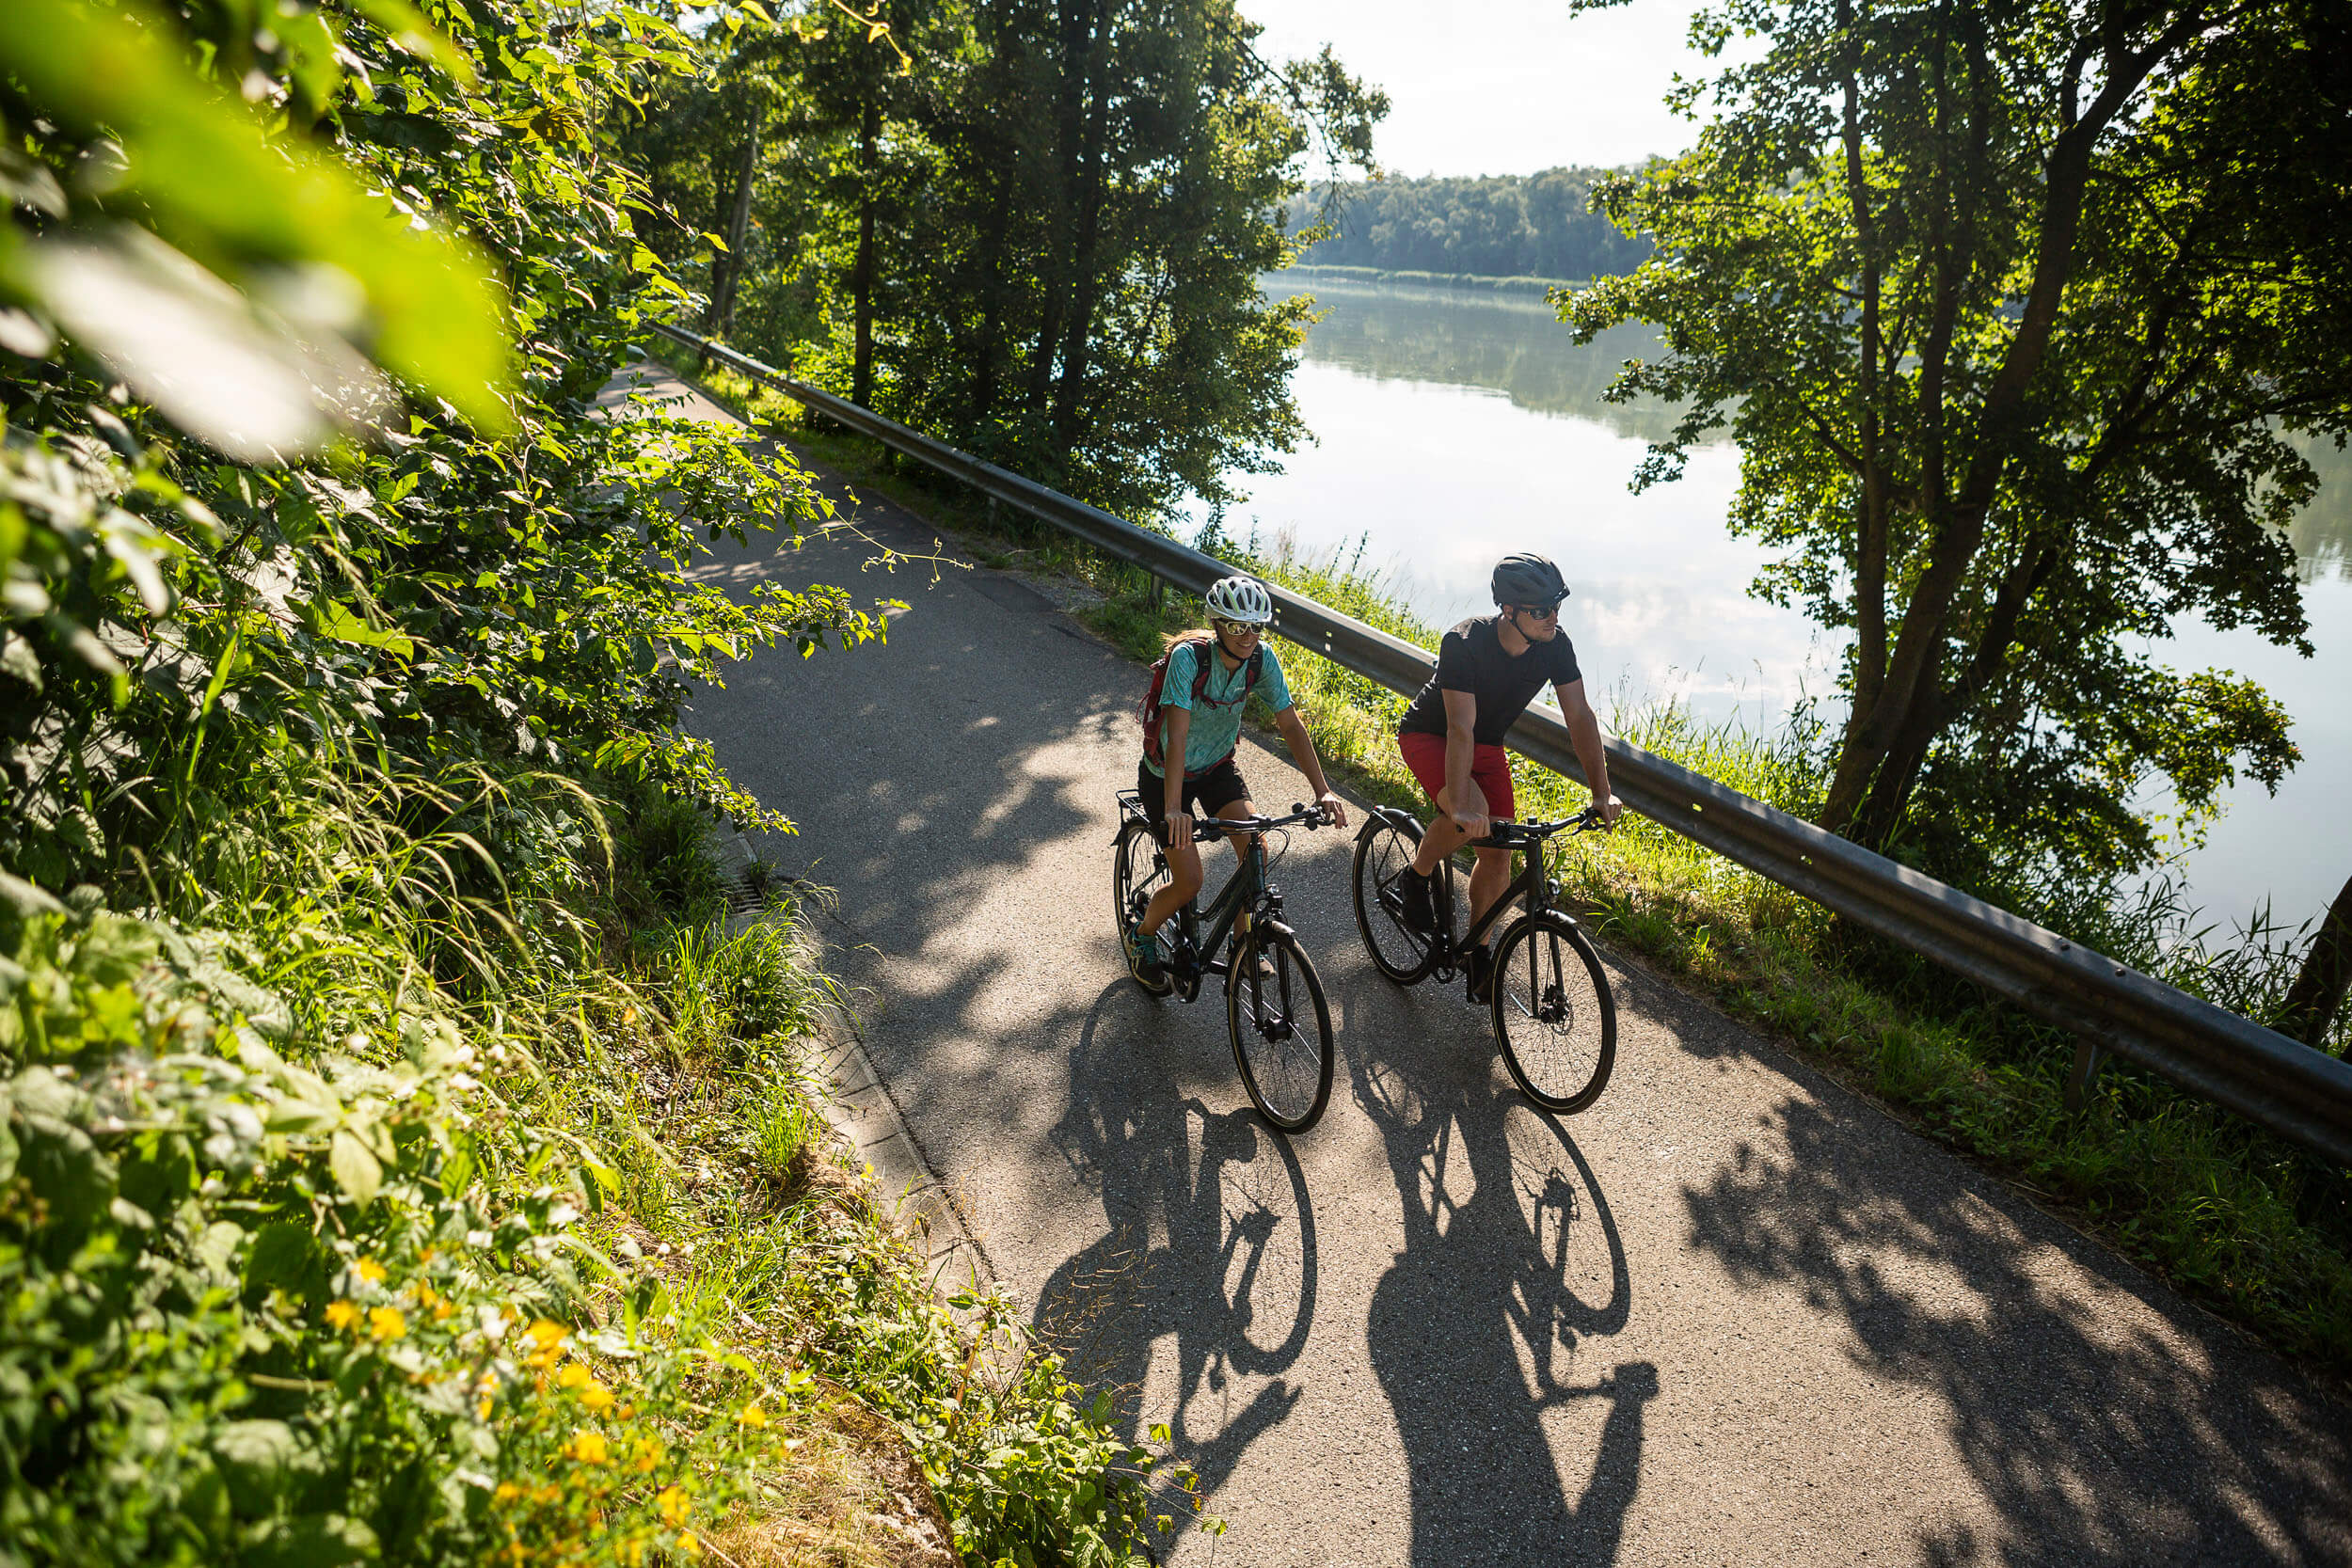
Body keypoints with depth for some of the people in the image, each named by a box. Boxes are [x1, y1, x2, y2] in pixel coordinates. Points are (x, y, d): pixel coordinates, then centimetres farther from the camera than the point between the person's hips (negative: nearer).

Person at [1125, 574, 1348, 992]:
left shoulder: (1262, 658, -16)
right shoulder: (1189, 656, -30)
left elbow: (1291, 724, -13)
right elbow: (1177, 734, -38)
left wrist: (1322, 791, -22)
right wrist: (1173, 810, -47)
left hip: (1217, 767, 4)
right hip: (1166, 774, -4)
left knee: (1255, 845, -19)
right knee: (1189, 882, -9)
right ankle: (1141, 937, 23)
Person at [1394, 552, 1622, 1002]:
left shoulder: (1555, 646, -18)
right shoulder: (1464, 644, -34)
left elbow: (1580, 716, -15)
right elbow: (1460, 729, -40)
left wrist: (1602, 793, -21)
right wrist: (1460, 807, -48)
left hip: (1488, 744, 5)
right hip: (1428, 736, -5)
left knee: (1498, 856, -2)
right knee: (1471, 817, -33)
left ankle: (1478, 951, 17)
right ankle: (1418, 876, -4)